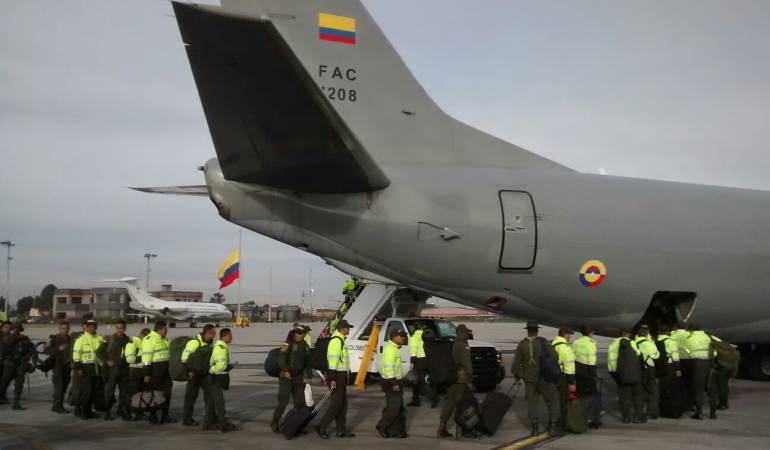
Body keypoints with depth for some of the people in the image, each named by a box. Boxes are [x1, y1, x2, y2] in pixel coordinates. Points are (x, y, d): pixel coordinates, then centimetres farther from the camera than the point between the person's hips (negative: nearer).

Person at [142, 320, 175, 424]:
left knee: (167, 392, 8)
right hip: (155, 372, -8)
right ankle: (153, 417, 11)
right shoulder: (149, 339, -13)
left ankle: (165, 415, 16)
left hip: (165, 371, 8)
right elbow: (146, 358, -17)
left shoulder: (164, 339, 15)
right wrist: (147, 374, -19)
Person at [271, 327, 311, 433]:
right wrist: (285, 371, -30)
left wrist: (307, 376, 13)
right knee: (283, 401, -7)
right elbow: (281, 359, -17)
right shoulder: (287, 344, -7)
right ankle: (274, 423, 5)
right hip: (286, 377, -7)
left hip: (298, 378, 7)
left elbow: (307, 362, 19)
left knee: (300, 401, 7)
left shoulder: (304, 346, 14)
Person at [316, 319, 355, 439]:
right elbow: (333, 360, -23)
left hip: (341, 375, 10)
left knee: (343, 404, 11)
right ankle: (321, 427, 0)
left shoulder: (340, 340, 16)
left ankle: (341, 430, 16)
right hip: (337, 376, -10)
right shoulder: (336, 341, -17)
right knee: (336, 404, -7)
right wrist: (332, 379, -26)